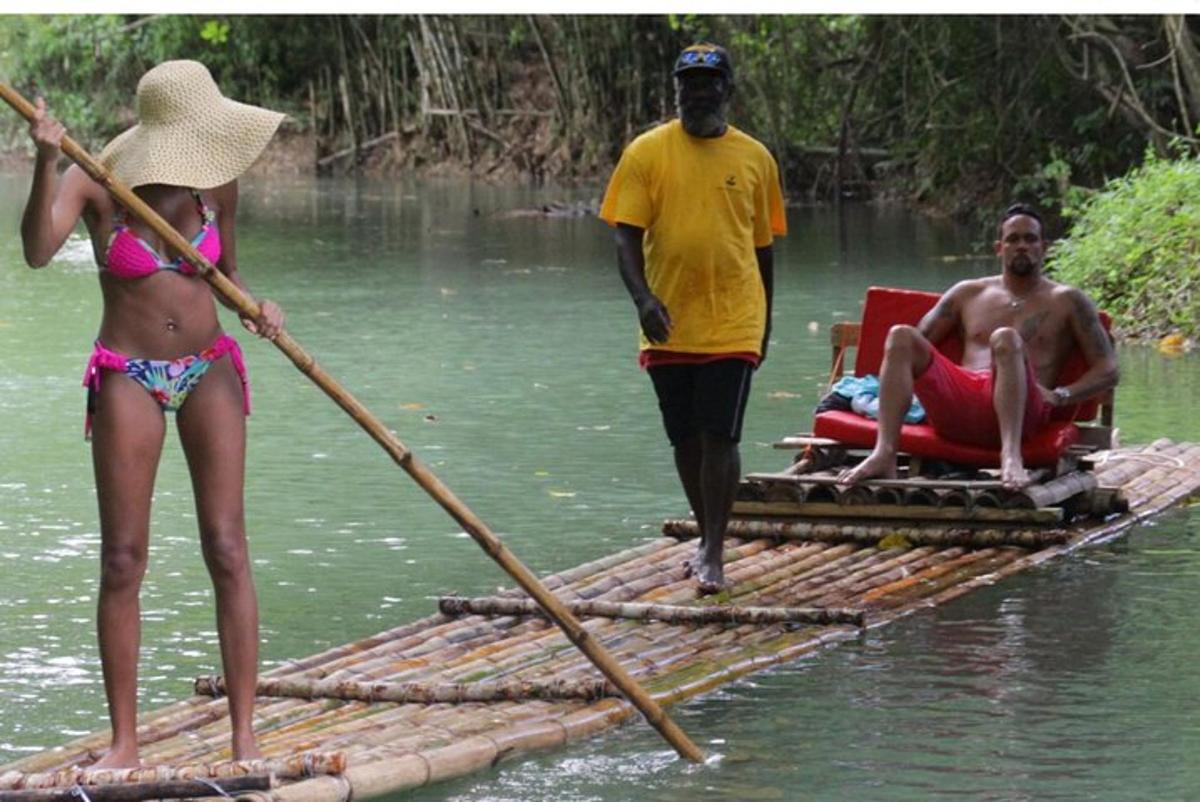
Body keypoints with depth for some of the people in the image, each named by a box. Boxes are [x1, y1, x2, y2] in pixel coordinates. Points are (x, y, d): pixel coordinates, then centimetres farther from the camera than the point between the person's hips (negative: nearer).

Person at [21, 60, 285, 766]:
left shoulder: (216, 184, -3)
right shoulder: (96, 181, -12)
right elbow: (38, 251, -29)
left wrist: (256, 307, -6)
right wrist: (47, 164, -40)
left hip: (209, 369, 2)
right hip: (128, 379, -2)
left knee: (227, 549, -5)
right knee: (123, 562, -1)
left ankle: (245, 738, -2)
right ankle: (125, 742, 7)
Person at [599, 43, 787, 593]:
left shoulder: (754, 159, 5)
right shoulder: (647, 153, 0)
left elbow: (763, 247, 12)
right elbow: (626, 236, -4)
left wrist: (764, 323, 14)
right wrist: (642, 296, -20)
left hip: (733, 324, -1)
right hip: (669, 325, 1)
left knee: (720, 436, -9)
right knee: (686, 439, 12)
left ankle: (713, 554, -5)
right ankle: (707, 539, 28)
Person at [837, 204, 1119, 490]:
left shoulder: (1067, 302, 19)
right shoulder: (968, 294, 28)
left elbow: (1108, 370, 12)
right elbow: (919, 343, 29)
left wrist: (1059, 396, -6)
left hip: (1022, 411, -3)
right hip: (957, 410, 3)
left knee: (1006, 338, -32)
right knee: (901, 337, -18)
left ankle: (1011, 456, -51)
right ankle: (884, 454, -38)